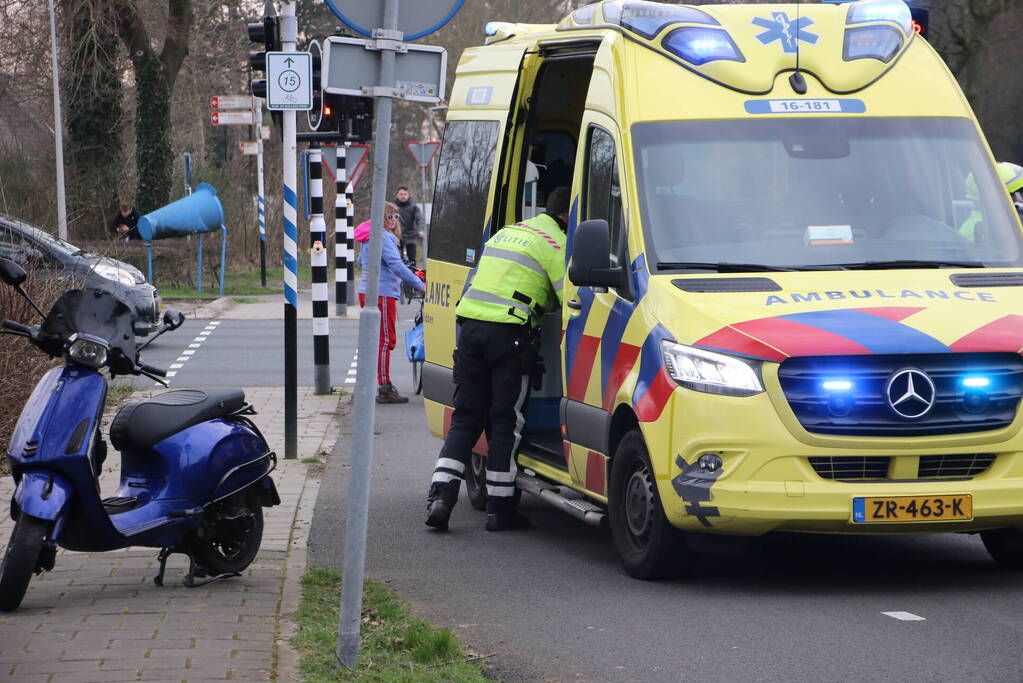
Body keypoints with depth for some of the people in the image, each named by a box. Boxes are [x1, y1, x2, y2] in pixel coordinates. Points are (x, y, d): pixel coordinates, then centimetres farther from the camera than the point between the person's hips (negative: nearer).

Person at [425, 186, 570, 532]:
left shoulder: (507, 232, 23)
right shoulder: (555, 244, -1)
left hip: (470, 325, 6)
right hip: (510, 332, -6)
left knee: (466, 418, 10)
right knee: (506, 422, 2)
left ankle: (440, 494, -4)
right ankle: (500, 509, 5)